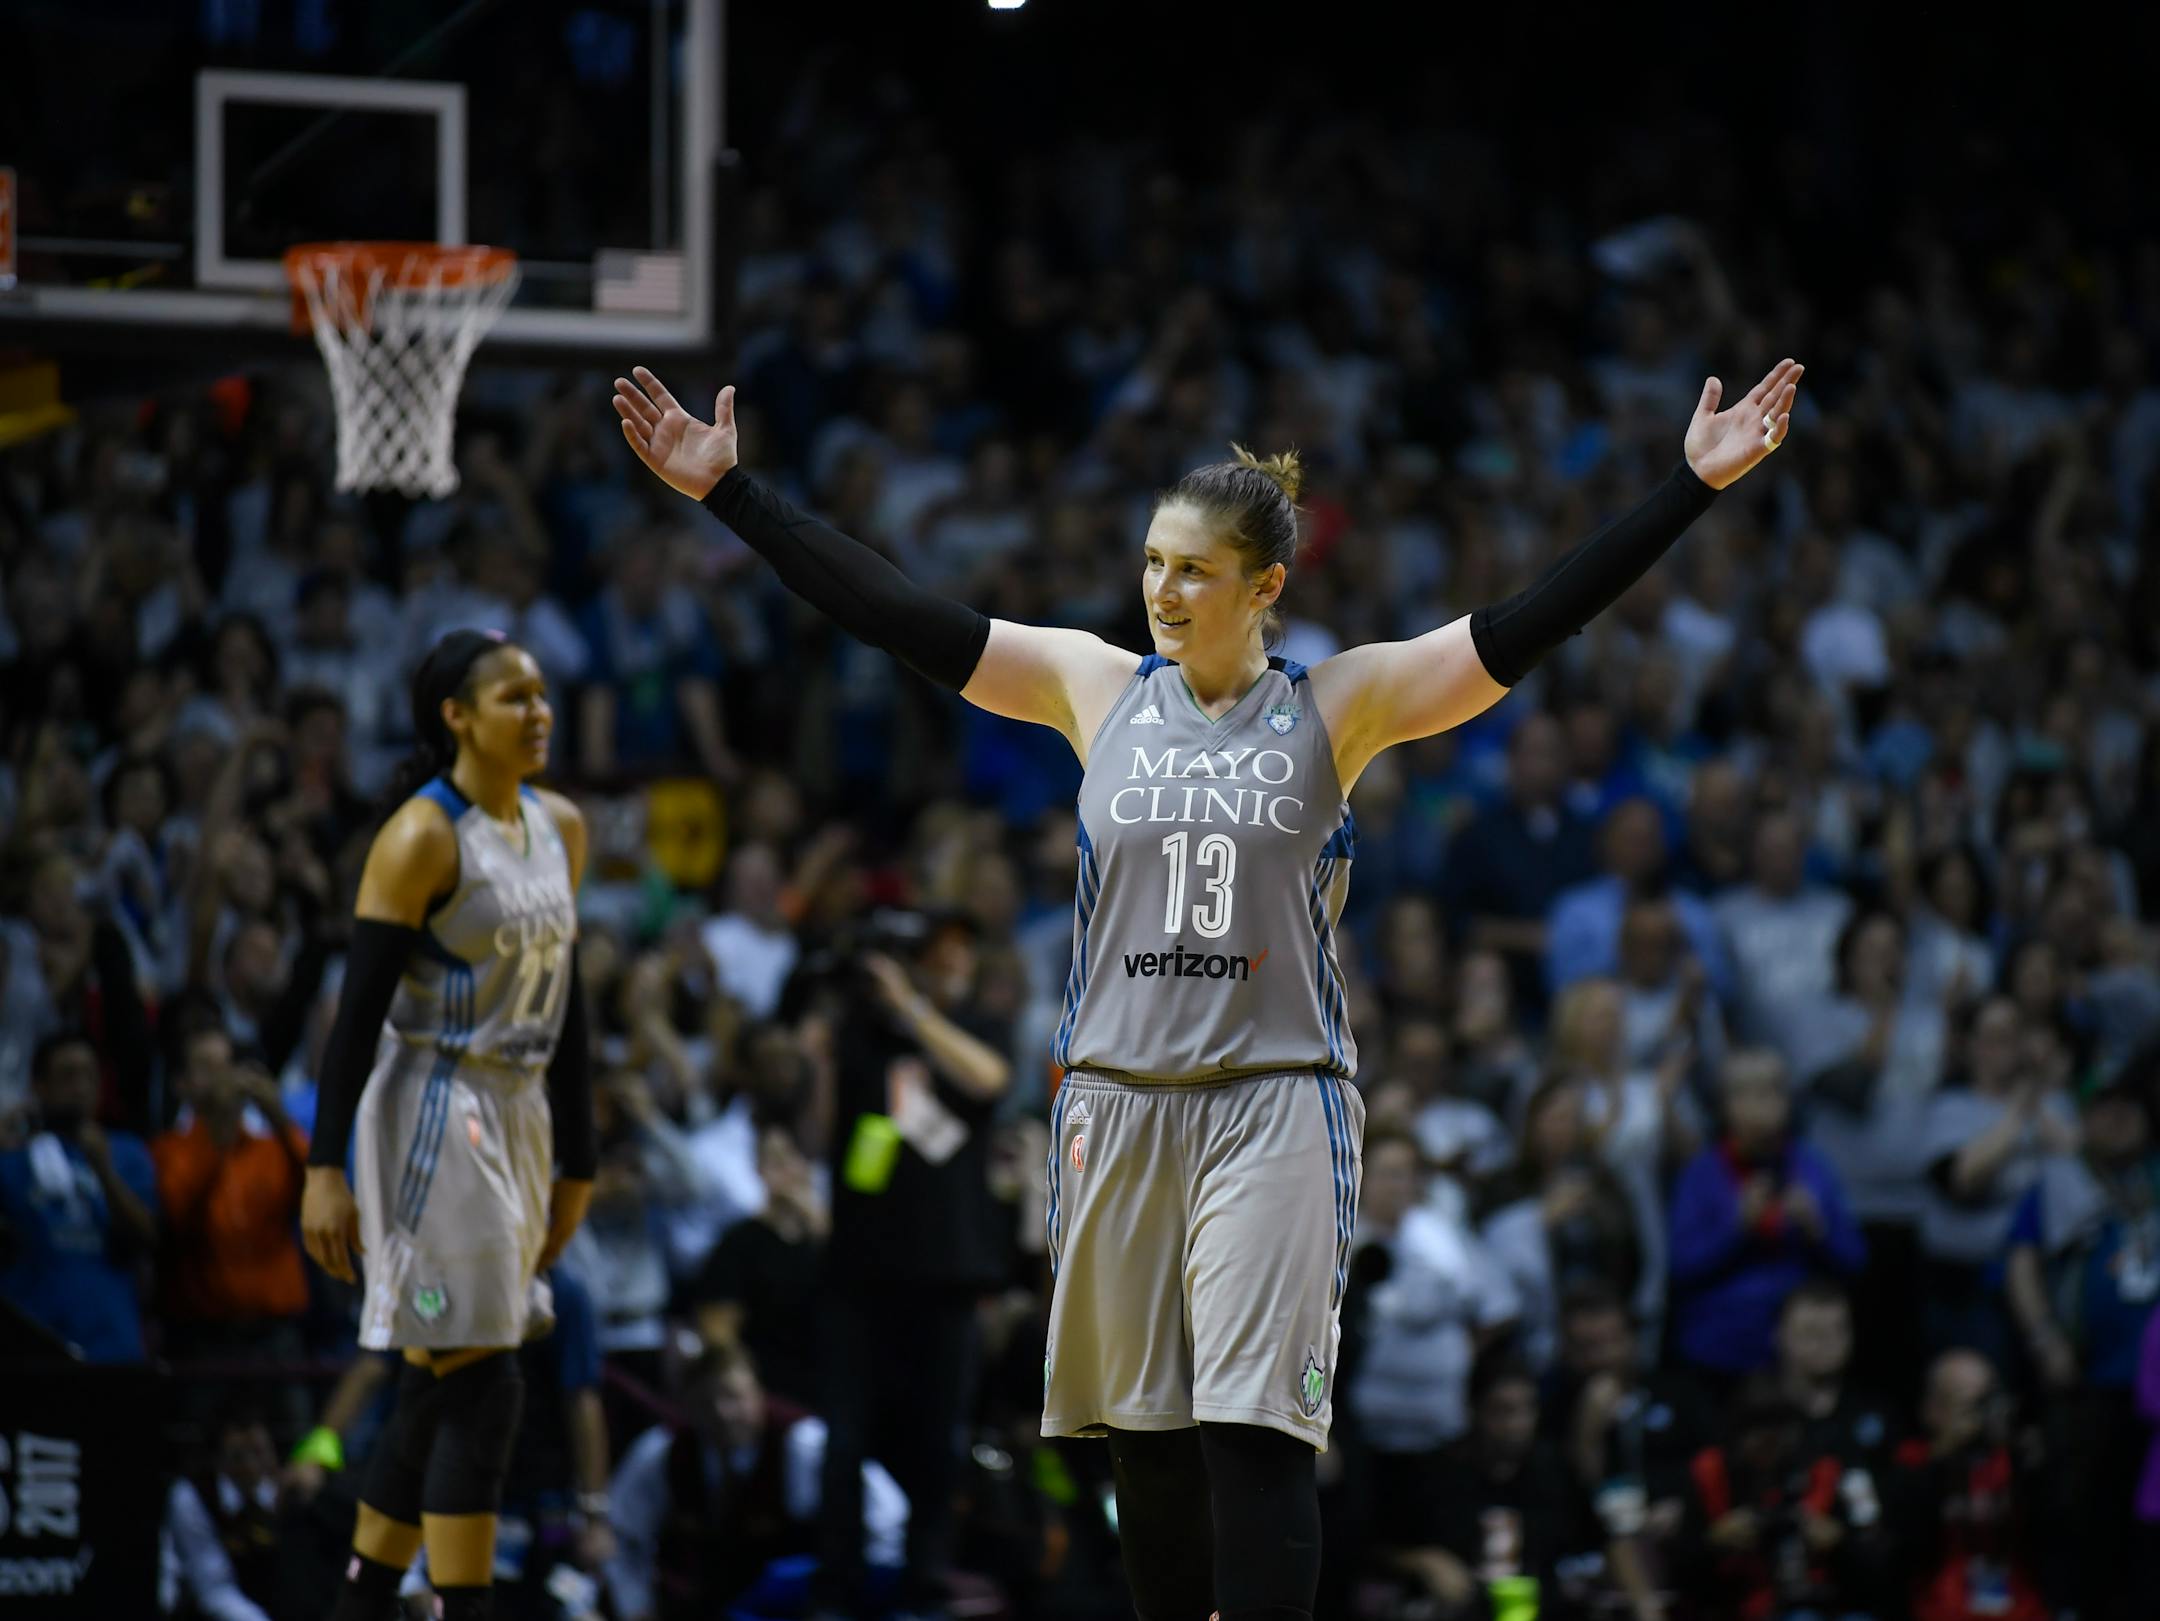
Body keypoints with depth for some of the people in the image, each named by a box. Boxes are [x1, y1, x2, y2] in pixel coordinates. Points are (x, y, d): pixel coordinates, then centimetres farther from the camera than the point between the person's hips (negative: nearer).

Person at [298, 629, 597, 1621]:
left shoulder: (560, 829, 11)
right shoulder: (422, 838, -13)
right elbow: (359, 1007, -14)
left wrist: (576, 1160, 17)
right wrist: (324, 1168, -18)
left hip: (516, 1119, 8)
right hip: (434, 1120, -8)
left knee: (436, 1394, 10)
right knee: (479, 1387, -11)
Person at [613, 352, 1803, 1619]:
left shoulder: (1337, 708, 1)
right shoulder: (1095, 688, 7)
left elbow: (1532, 625, -5)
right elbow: (891, 612, 6)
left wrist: (1692, 486, -13)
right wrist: (730, 490, 2)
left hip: (1273, 1106, -3)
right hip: (1118, 1101, 3)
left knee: (1255, 1430, -11)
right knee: (1145, 1428, 8)